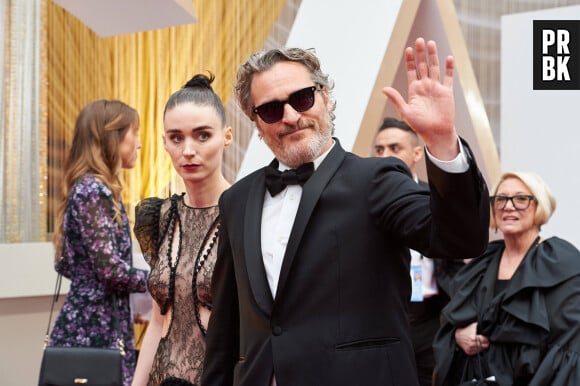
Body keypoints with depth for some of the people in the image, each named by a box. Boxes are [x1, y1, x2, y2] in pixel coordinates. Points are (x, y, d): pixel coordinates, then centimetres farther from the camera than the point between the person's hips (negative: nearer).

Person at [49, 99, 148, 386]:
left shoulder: (90, 188, 14)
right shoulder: (93, 191, -14)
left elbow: (65, 265, 18)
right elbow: (110, 268, -19)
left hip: (96, 323, 9)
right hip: (95, 328, -9)